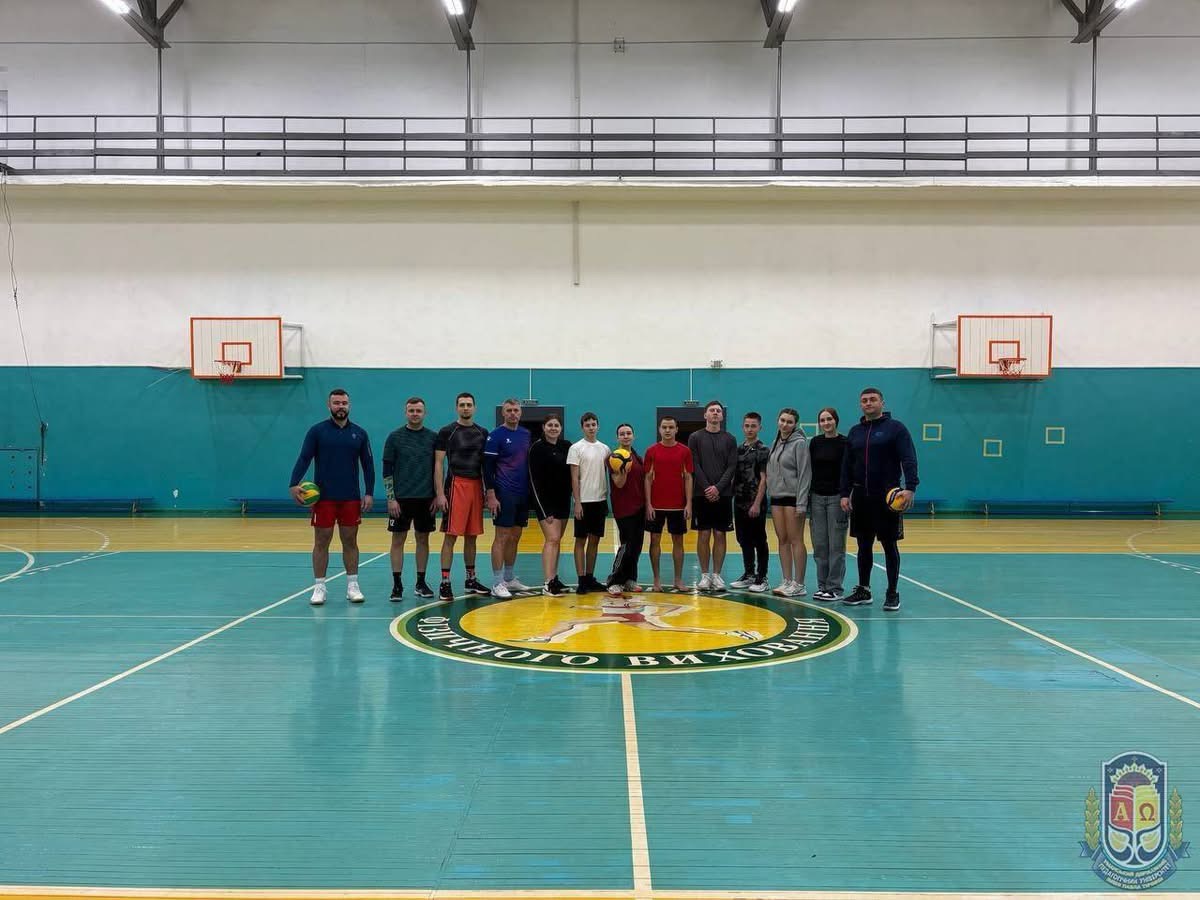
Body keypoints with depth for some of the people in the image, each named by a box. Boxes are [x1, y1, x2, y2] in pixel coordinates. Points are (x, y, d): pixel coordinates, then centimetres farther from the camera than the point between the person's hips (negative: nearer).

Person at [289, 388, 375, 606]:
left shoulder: (359, 433, 5)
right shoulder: (317, 431, -1)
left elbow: (368, 464, 7)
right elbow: (304, 459, -7)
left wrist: (369, 493, 0)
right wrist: (294, 484, -20)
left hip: (351, 498, 2)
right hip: (323, 497, -2)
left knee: (350, 541, 7)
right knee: (321, 542, 3)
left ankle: (353, 586, 15)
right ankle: (319, 587, 10)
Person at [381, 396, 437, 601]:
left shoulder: (433, 437, 4)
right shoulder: (395, 437, -1)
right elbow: (387, 470, -1)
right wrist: (391, 498, -8)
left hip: (426, 499, 2)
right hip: (401, 499, -2)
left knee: (423, 539, 8)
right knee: (398, 540, 2)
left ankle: (421, 583, 18)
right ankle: (397, 585, 8)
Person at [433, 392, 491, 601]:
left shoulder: (482, 433, 11)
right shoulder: (447, 432, -2)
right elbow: (438, 464, -5)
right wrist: (440, 494, -12)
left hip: (476, 486, 5)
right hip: (456, 485, -5)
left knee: (472, 535, 12)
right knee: (450, 535, -6)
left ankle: (471, 580, 21)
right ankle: (445, 583, -3)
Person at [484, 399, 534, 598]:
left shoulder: (526, 434, 12)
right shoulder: (496, 436, -7)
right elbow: (487, 467, -9)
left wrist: (531, 491, 14)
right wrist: (491, 496, -15)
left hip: (523, 494, 6)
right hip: (504, 495, -6)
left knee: (515, 537, 12)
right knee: (502, 537, -5)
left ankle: (509, 579, 22)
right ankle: (497, 583, 0)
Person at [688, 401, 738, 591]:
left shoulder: (729, 439, 8)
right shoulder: (695, 438, 4)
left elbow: (732, 467, 0)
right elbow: (695, 466, -3)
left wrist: (718, 488, -13)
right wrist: (707, 488, -13)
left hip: (723, 495, 1)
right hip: (702, 495, -1)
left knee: (720, 535, 3)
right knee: (703, 535, 1)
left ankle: (717, 575, 10)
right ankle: (705, 575, 9)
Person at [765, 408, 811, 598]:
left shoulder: (799, 443, -9)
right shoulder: (776, 443, 13)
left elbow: (805, 474, -13)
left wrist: (801, 503, -18)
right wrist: (770, 491, 9)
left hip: (793, 497, -7)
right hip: (776, 497, 7)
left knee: (796, 541, -3)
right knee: (783, 540, 9)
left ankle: (798, 584, 2)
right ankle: (787, 581, 15)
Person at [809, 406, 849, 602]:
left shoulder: (844, 443, -4)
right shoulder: (815, 442, 8)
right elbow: (810, 470, 10)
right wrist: (807, 498, 8)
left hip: (836, 497, -4)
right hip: (817, 497, 4)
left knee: (836, 545, -1)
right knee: (819, 545, 7)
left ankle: (835, 588, 6)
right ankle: (822, 586, 16)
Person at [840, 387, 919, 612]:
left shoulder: (895, 428, -3)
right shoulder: (855, 432, 11)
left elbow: (909, 460, -11)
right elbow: (847, 466, 13)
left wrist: (910, 488, -23)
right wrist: (845, 494, 6)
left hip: (887, 497, -5)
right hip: (861, 497, 5)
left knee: (889, 545, 2)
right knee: (863, 546, 11)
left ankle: (892, 593, 11)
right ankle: (863, 590, 21)